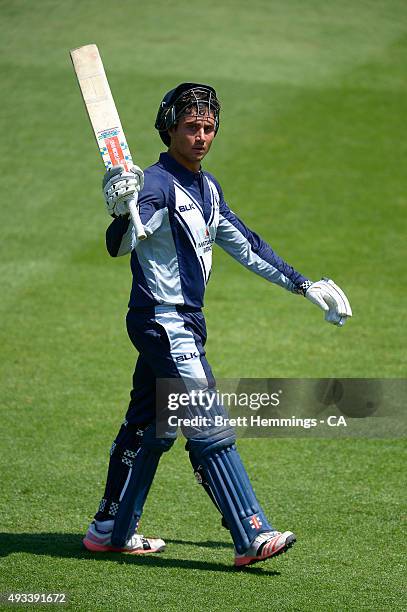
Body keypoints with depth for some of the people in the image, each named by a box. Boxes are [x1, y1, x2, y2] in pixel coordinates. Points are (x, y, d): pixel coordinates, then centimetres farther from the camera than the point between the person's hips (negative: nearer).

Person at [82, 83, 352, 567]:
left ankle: (111, 530, 23)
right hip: (162, 322, -9)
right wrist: (122, 213, -50)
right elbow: (120, 245, -28)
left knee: (149, 430, 14)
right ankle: (251, 538, -15)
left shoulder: (206, 187, 14)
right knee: (210, 431, -13)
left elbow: (245, 245, 23)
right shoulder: (156, 183, -14)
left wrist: (303, 285, 24)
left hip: (184, 324, 9)